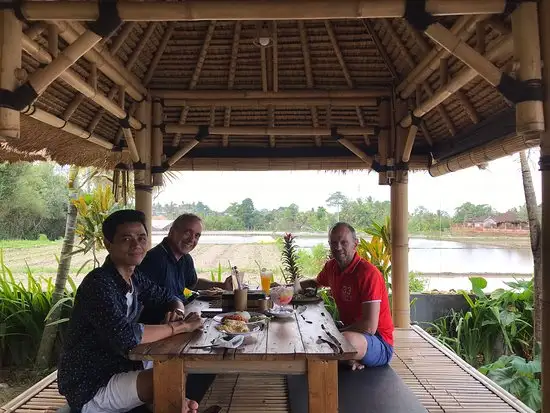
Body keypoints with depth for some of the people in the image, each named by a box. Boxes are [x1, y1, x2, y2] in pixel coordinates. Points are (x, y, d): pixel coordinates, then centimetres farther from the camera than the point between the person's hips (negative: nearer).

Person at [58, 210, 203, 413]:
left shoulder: (134, 278, 1)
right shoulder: (98, 284, -25)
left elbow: (169, 298, 14)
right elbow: (125, 337, -38)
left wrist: (177, 312, -11)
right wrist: (180, 326, -27)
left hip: (121, 369, 9)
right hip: (91, 389, -9)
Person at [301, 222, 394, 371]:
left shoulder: (368, 273, -22)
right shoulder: (331, 266, 1)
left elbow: (369, 327, -26)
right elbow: (316, 283, 27)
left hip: (380, 345, -8)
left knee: (345, 339, -37)